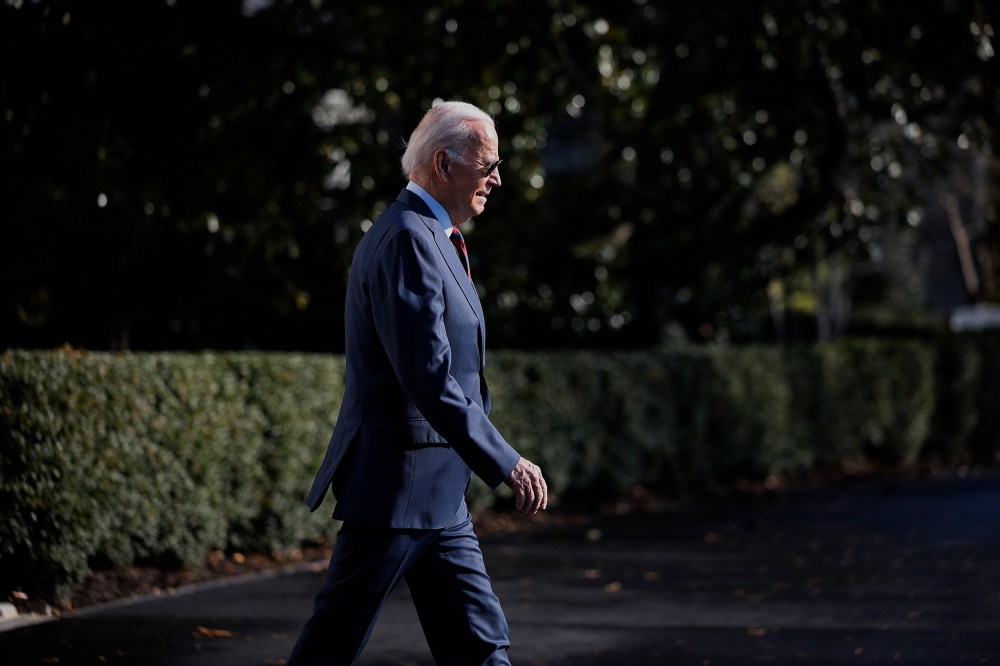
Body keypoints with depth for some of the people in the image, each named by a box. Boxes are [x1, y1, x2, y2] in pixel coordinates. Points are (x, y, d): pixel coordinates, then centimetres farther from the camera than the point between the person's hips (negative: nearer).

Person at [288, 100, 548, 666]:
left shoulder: (430, 236, 16)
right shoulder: (407, 239, -17)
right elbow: (428, 379, -25)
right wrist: (505, 463, -23)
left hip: (437, 493, 10)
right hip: (396, 486, -10)